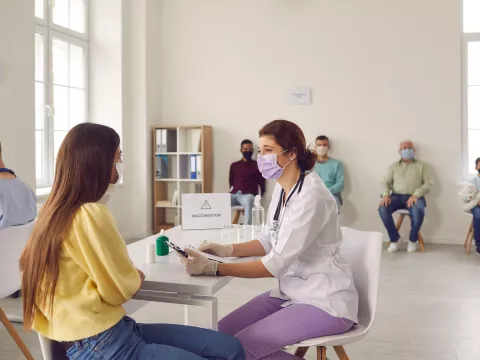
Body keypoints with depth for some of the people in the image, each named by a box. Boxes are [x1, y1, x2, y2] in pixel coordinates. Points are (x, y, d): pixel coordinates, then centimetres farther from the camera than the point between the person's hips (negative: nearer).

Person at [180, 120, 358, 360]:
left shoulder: (311, 197, -24)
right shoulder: (281, 188, 4)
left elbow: (277, 263, -26)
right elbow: (270, 241, 13)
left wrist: (213, 268, -27)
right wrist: (227, 250, -2)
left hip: (326, 302, -8)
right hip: (292, 293, 8)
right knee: (222, 334, 1)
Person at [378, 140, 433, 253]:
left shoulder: (421, 165, 12)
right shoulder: (394, 166, 18)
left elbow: (429, 184, 3)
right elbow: (386, 182, 10)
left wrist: (416, 194, -14)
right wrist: (386, 194, -12)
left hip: (414, 197, -2)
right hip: (396, 196, 2)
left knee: (418, 211, -36)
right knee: (383, 208, -30)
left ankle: (413, 240, -8)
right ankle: (394, 239, -10)